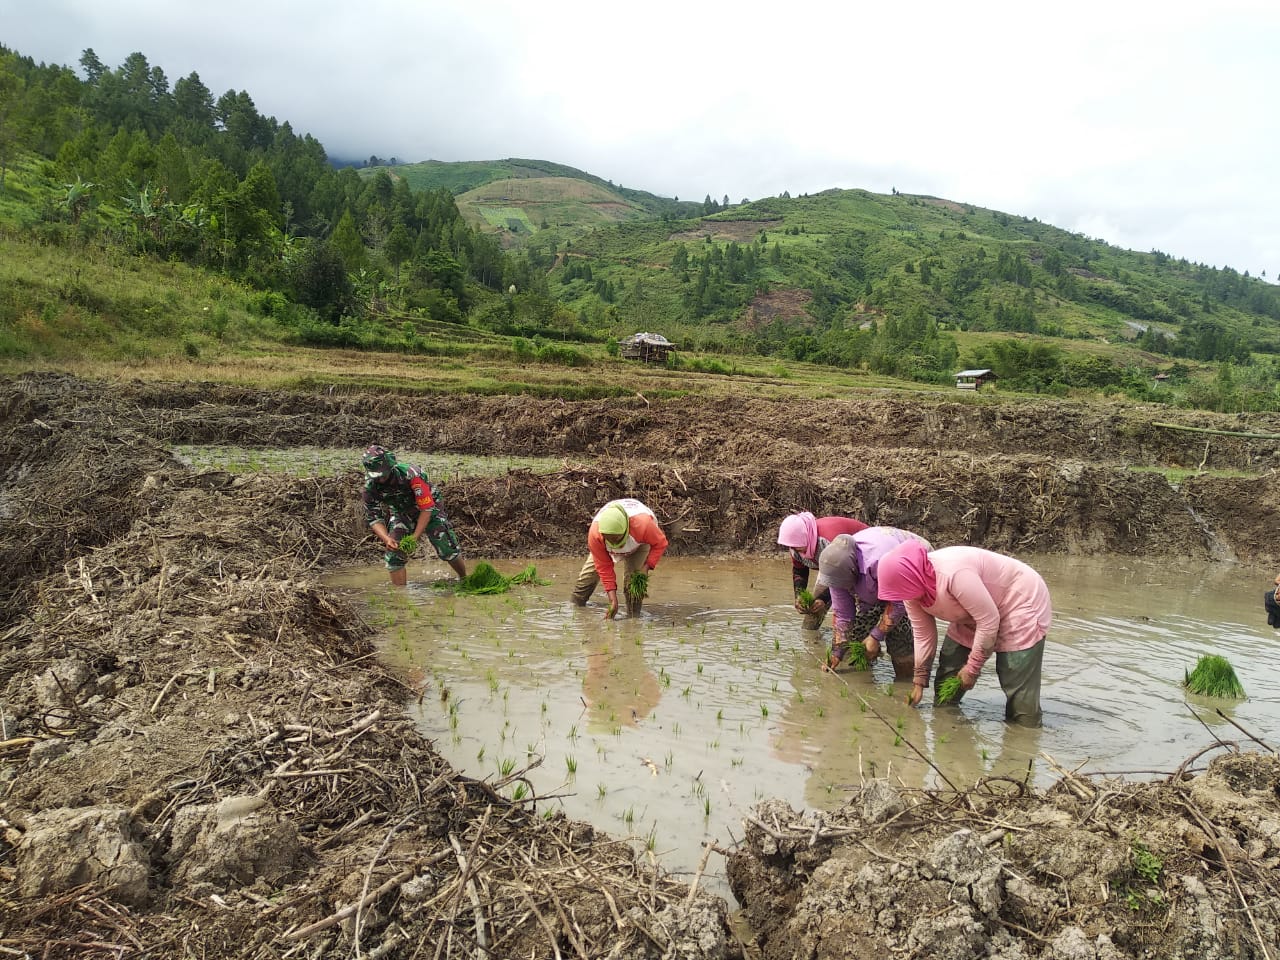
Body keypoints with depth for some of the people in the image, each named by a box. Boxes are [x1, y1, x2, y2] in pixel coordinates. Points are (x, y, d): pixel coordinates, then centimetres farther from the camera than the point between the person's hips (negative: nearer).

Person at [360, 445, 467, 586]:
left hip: (428, 510, -3)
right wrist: (386, 539, -38)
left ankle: (464, 579, 23)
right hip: (400, 513, 3)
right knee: (394, 555, -13)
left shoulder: (411, 474, -38)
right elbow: (374, 518, -19)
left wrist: (414, 538, -38)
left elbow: (427, 509, -34)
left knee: (448, 550, -5)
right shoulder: (370, 486, -25)